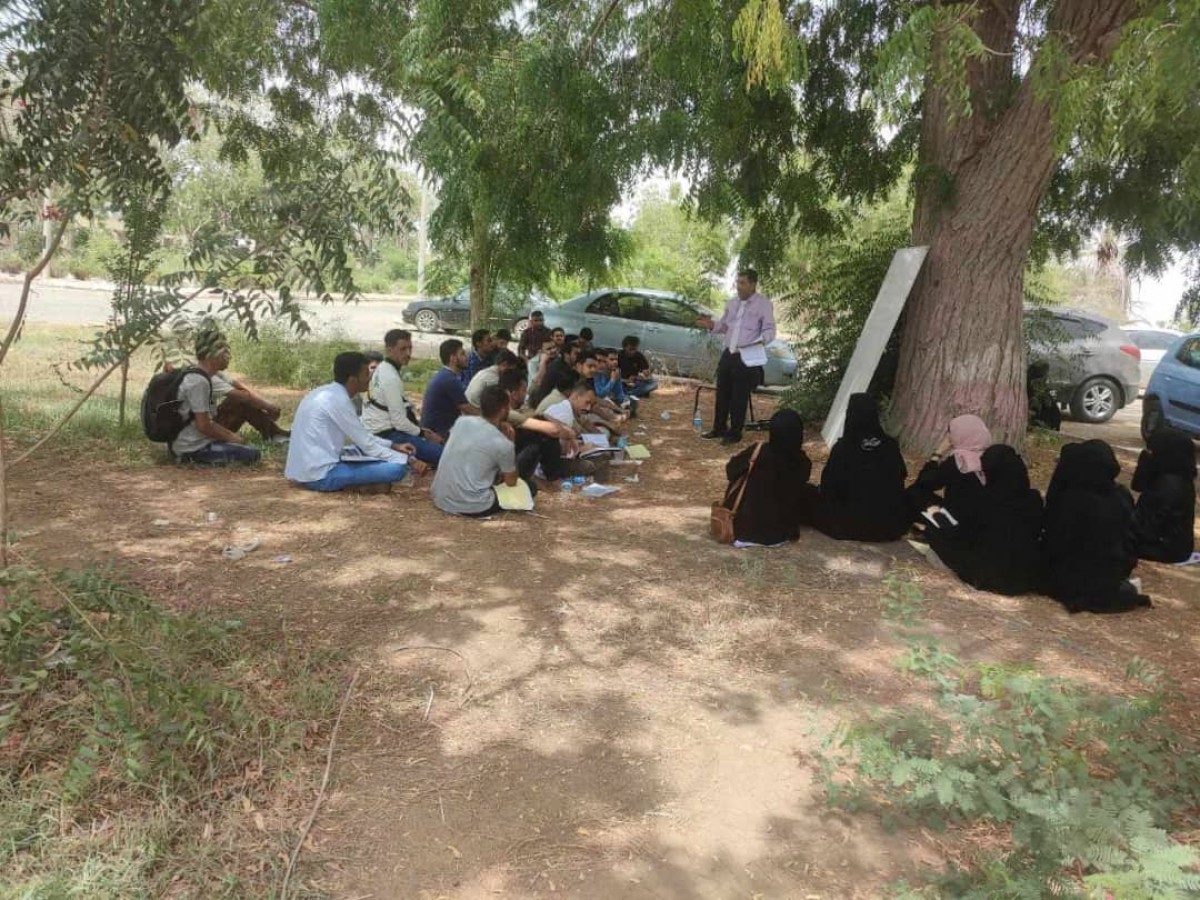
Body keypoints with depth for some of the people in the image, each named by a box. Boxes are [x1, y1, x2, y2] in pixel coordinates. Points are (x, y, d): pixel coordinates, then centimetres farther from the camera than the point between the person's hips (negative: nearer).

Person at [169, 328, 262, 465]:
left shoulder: (200, 376, 10)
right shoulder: (199, 382, -20)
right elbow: (203, 426, -21)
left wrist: (231, 434, 10)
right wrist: (231, 437, -7)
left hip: (186, 442, 10)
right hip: (193, 447, -10)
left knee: (240, 441, 27)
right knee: (254, 454, -12)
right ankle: (197, 458, -9)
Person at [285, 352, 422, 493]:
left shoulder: (327, 392, 12)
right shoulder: (338, 399, -15)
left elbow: (361, 437, 21)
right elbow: (367, 444, -12)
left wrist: (394, 445, 17)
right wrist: (409, 461, -7)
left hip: (303, 470, 10)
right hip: (320, 474, -10)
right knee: (398, 468, -15)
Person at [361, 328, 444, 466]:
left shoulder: (382, 369, 10)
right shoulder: (390, 378, -20)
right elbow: (399, 421, -20)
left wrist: (417, 422, 7)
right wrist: (423, 433, -6)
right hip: (386, 435, -10)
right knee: (440, 453, -20)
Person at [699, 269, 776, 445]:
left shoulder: (763, 304, -7)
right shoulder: (732, 302, 13)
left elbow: (769, 330, -9)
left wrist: (760, 342, -29)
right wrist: (712, 325, 0)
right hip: (728, 353, 6)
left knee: (739, 396, 0)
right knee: (722, 393, 12)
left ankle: (735, 432, 11)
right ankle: (719, 428, 26)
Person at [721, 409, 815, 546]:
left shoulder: (759, 451, -21)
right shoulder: (803, 462, -16)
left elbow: (731, 469, -2)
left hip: (746, 524, -1)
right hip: (781, 529, 1)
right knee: (809, 492, 20)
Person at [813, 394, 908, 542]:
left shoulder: (842, 447, -15)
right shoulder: (890, 445, -6)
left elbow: (829, 486, -10)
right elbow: (902, 476, 9)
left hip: (854, 524, -3)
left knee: (820, 504, 22)